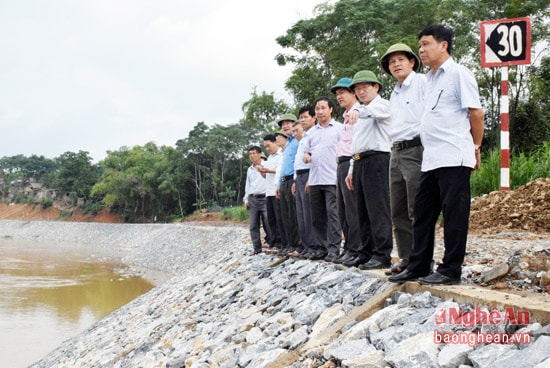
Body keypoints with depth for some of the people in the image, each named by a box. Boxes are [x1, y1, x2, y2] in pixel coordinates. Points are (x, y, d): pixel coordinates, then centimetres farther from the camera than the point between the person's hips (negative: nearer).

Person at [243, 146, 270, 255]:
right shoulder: (249, 169, 21)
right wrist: (246, 199, 20)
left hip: (264, 198, -6)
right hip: (252, 199, 6)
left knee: (268, 223, -10)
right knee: (253, 226, 3)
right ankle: (256, 248, 7)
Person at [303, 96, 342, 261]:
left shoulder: (339, 128, 2)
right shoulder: (312, 131, 19)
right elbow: (307, 151, 25)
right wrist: (306, 155, 1)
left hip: (332, 179, -6)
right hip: (314, 180, 6)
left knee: (333, 215, -6)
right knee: (317, 216, 8)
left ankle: (333, 249, -3)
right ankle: (320, 248, 14)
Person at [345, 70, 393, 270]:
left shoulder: (382, 105, -1)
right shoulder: (362, 115, 25)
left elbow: (374, 110, -26)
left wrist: (358, 111, -46)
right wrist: (352, 169, 20)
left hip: (376, 159, -9)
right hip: (359, 162, 9)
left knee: (378, 209, -11)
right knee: (363, 210, 9)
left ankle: (382, 255, -10)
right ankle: (367, 252, 15)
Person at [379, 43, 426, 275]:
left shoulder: (423, 82, -4)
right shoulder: (394, 94, 22)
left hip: (417, 150, -9)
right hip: (396, 153, 9)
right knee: (398, 212, 9)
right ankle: (406, 259, 16)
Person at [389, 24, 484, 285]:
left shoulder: (458, 74, -5)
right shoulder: (429, 79, 18)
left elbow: (476, 113, -7)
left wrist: (475, 148, -1)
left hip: (453, 158, -8)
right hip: (430, 159, 9)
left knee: (453, 215, -1)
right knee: (423, 214, 11)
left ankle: (450, 270, 6)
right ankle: (418, 266, 19)